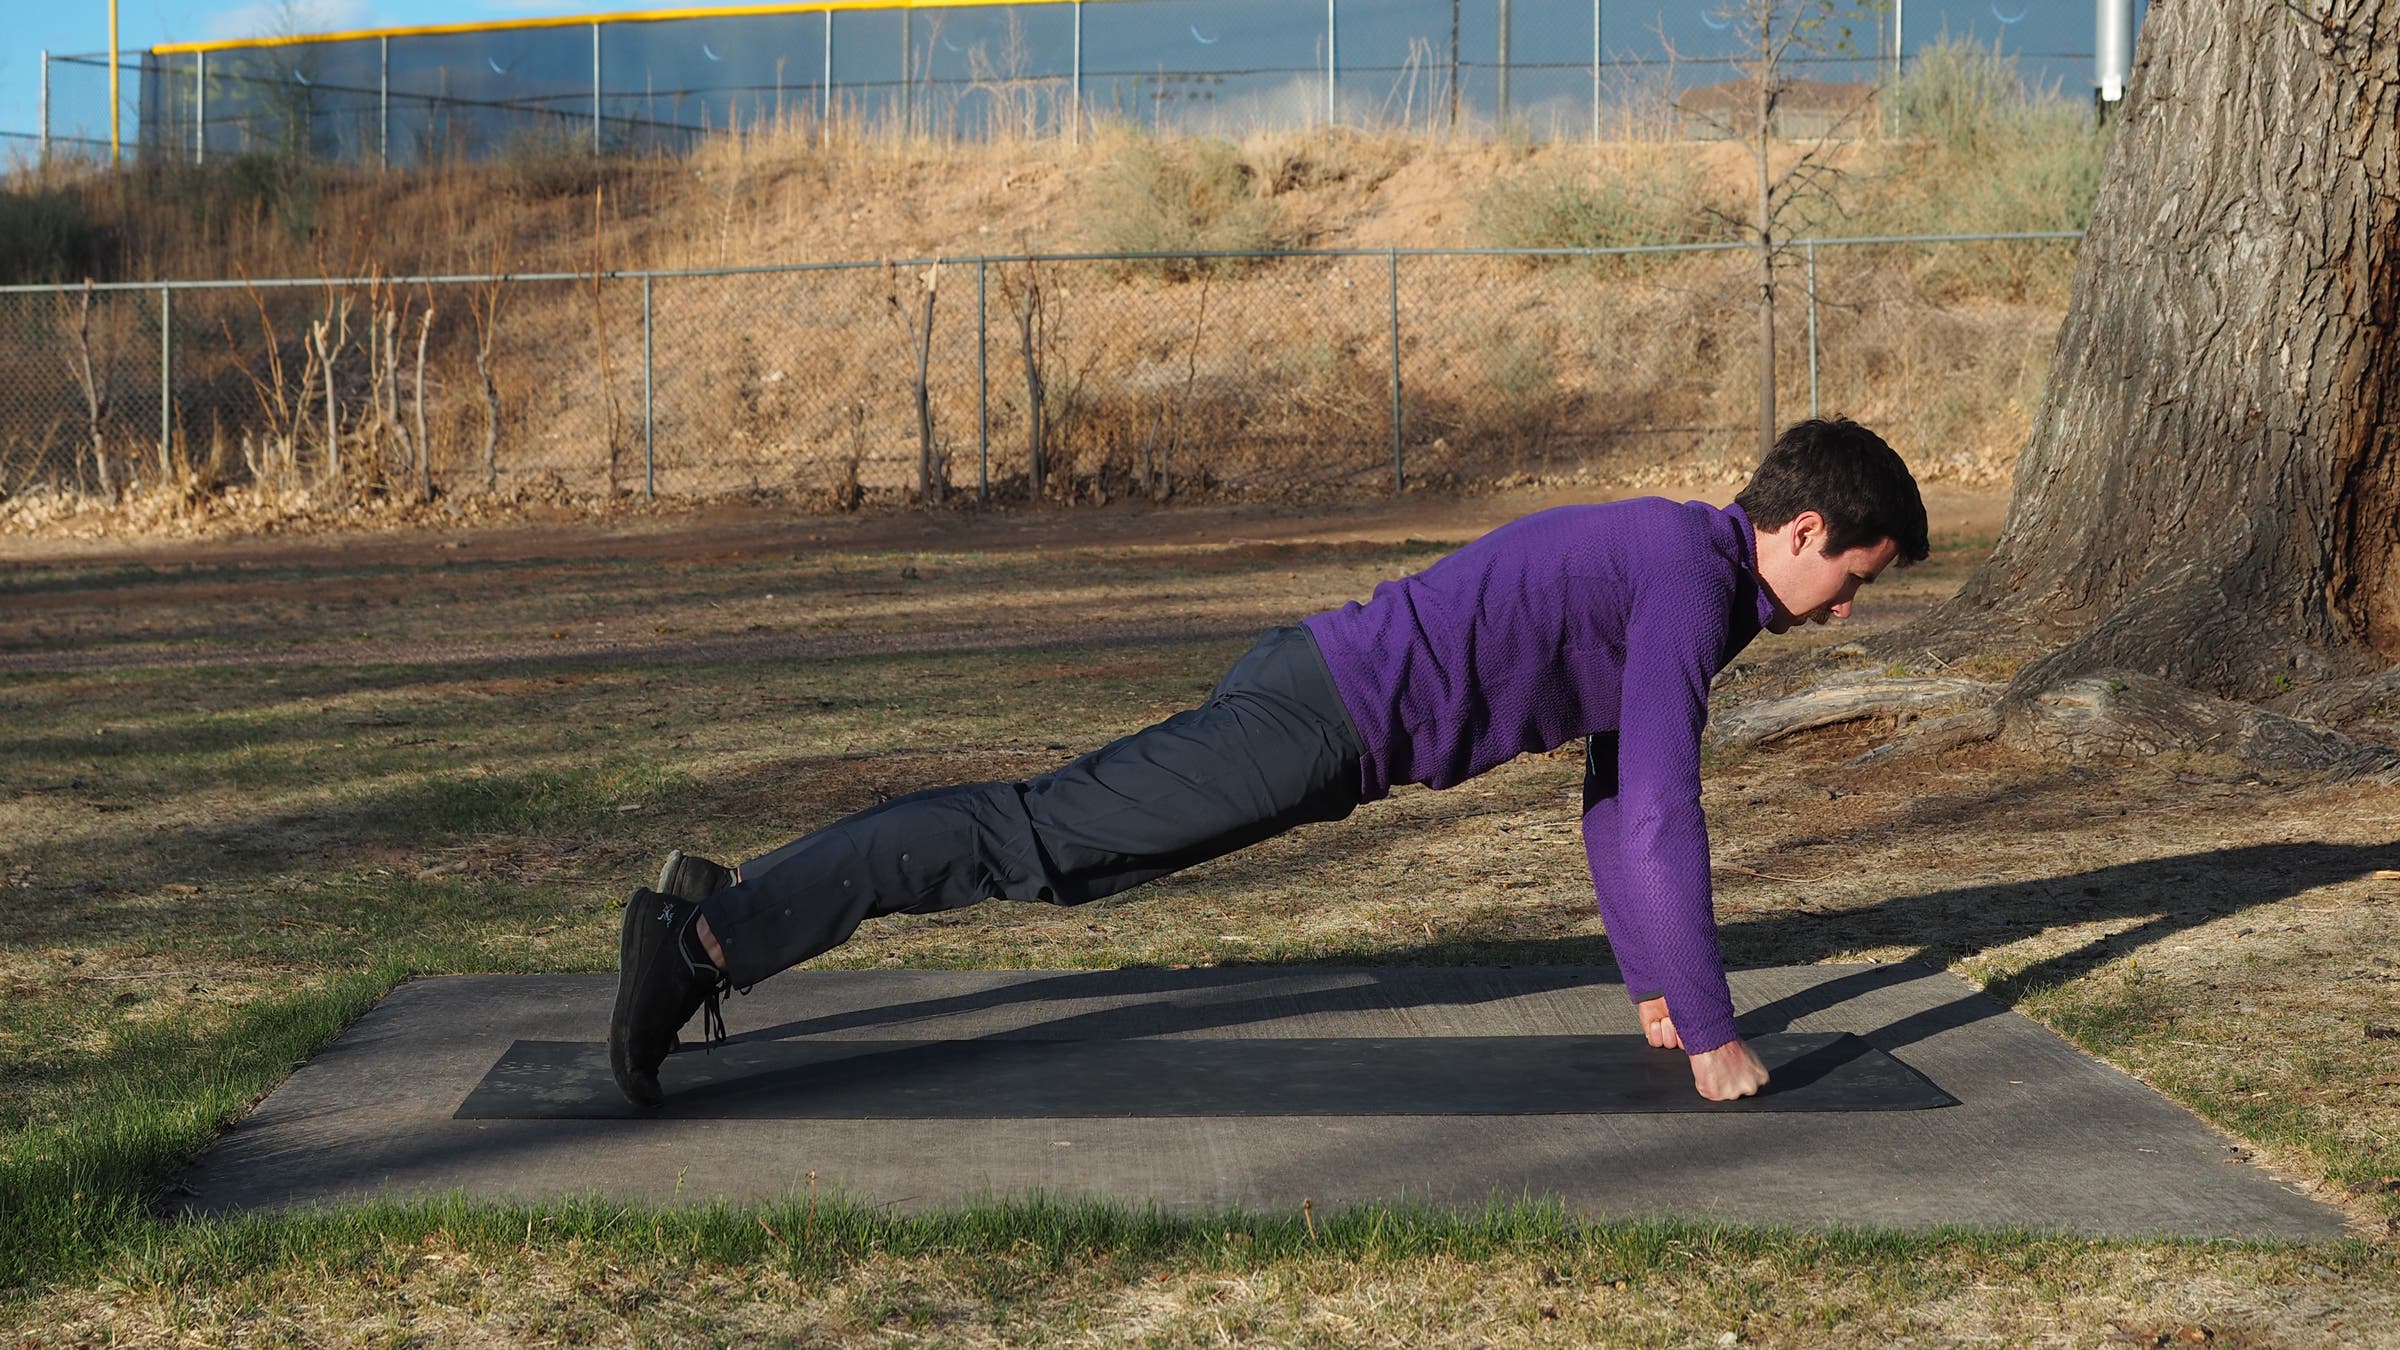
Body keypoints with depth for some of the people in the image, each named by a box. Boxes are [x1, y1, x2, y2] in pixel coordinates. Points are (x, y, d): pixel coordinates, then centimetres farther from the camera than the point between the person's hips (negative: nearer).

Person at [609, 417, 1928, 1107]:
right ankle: (713, 934, -17)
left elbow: (1615, 787, 27)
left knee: (1050, 833, 8)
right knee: (1038, 838, -13)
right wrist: (1709, 1036, -12)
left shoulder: (1668, 556, 19)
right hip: (1323, 719, -9)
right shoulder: (1694, 584, -12)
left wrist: (1651, 979, 27)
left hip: (1315, 686, 9)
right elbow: (1661, 815, -19)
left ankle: (725, 911, 7)